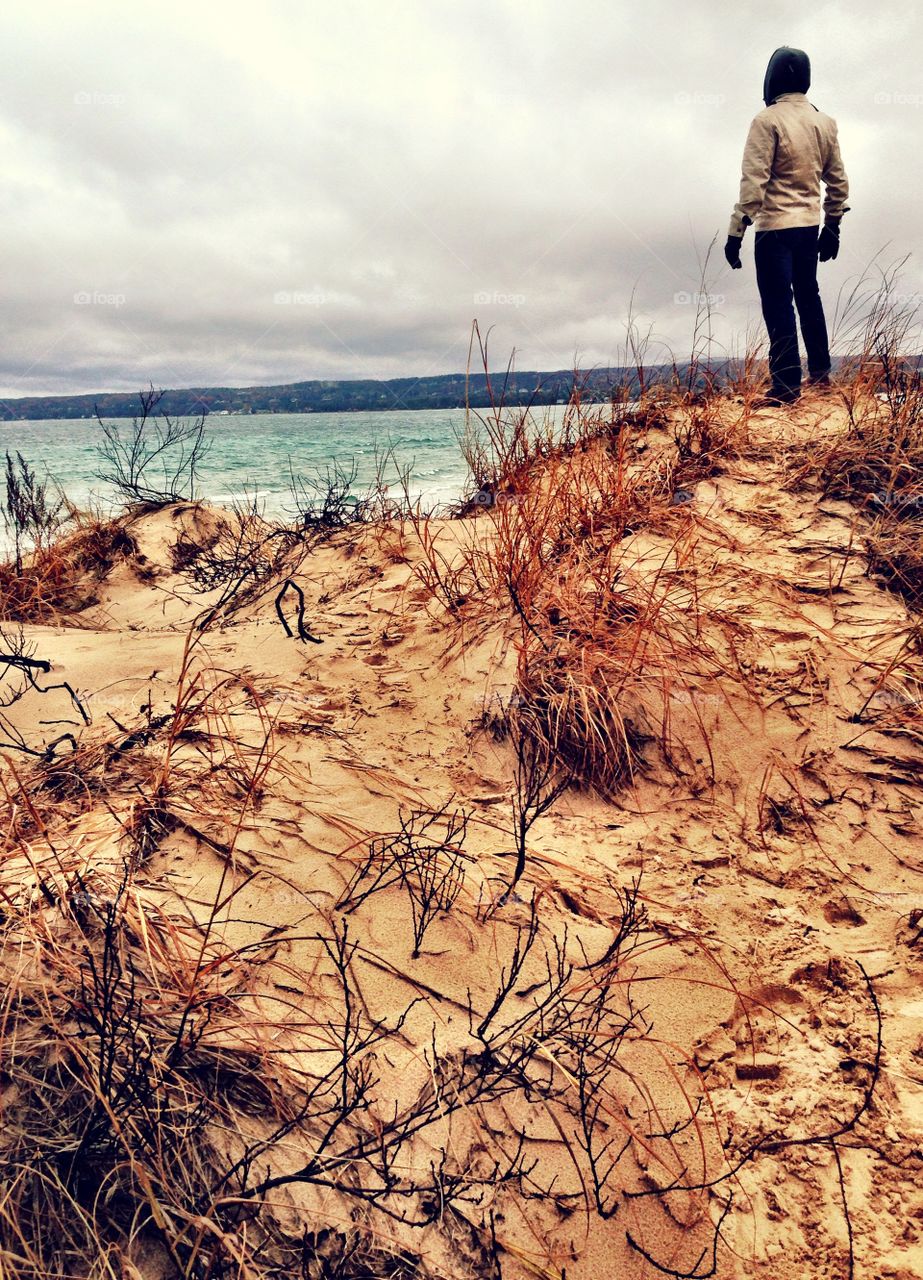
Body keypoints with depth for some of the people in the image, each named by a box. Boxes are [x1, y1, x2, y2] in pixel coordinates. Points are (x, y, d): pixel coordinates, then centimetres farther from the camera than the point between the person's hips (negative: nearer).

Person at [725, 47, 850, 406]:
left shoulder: (767, 121, -12)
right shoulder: (825, 122, 8)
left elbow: (753, 182, -18)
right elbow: (838, 181, 12)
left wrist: (736, 232, -16)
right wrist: (832, 227, 20)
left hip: (775, 227, -7)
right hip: (810, 225, 7)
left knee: (778, 305, -3)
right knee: (808, 297, 19)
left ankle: (786, 385, -3)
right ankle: (820, 372, 27)